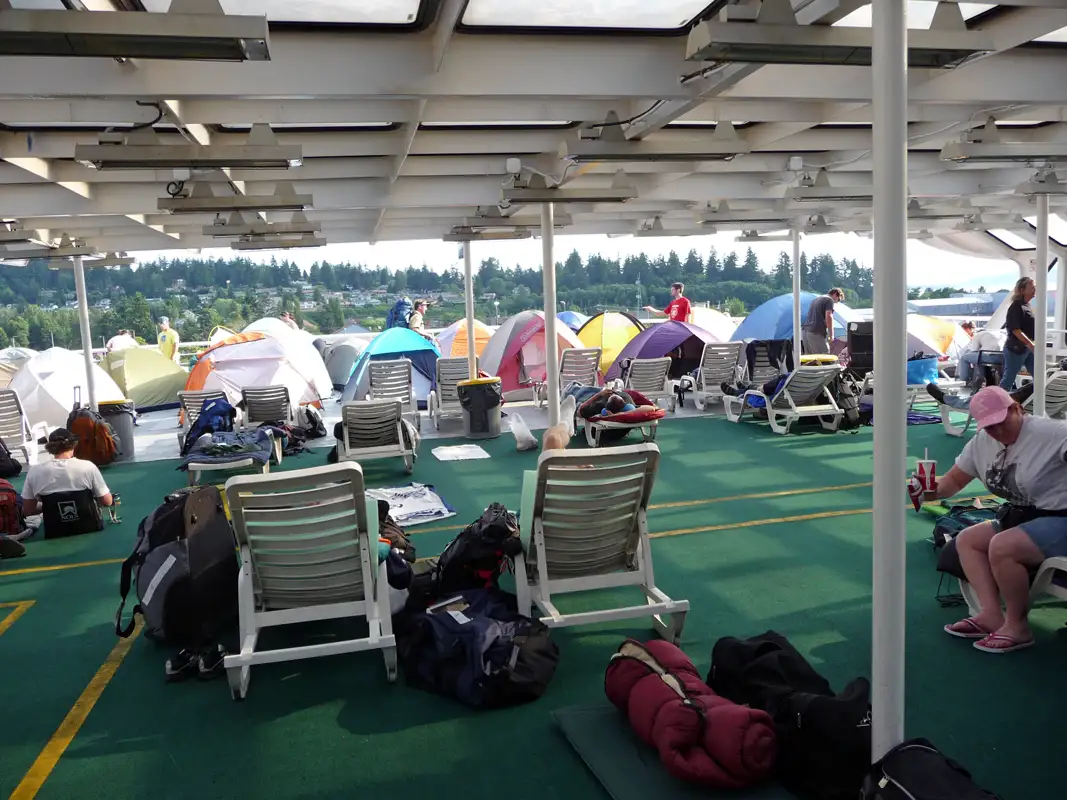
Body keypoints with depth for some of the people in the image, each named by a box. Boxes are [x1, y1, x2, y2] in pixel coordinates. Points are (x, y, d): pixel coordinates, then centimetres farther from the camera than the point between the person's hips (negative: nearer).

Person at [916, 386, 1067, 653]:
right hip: (1021, 517, 9)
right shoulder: (981, 442, 3)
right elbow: (954, 480, 9)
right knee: (966, 540, 4)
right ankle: (991, 614, -9)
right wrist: (932, 492, -12)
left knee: (1001, 547, -29)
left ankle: (1017, 625, -11)